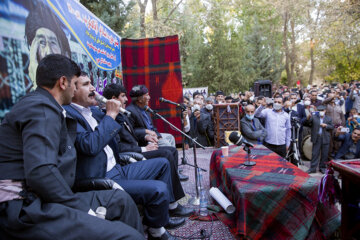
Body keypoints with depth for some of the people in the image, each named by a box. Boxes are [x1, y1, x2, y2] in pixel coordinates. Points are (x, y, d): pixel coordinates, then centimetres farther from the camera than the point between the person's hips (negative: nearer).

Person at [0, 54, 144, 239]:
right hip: (23, 208, -10)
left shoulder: (43, 105, 18)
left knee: (120, 200, 10)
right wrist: (81, 208, -16)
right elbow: (40, 173, -25)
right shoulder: (42, 109, -14)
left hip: (37, 198, 10)